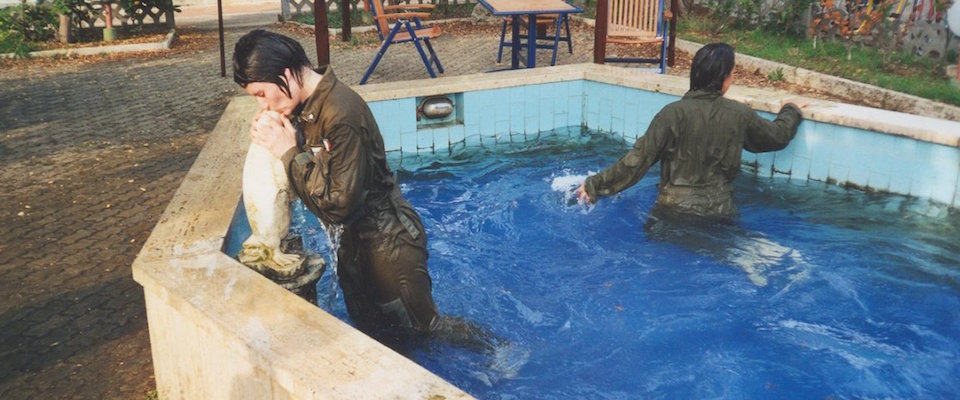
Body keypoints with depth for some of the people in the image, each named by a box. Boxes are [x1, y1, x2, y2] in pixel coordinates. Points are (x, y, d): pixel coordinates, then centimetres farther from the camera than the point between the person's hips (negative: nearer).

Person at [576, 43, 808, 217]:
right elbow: (779, 136, 18)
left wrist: (595, 185, -4)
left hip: (674, 210, -2)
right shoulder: (740, 115, -1)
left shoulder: (674, 113, -10)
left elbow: (638, 160, -12)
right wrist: (791, 111, 40)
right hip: (719, 213, 2)